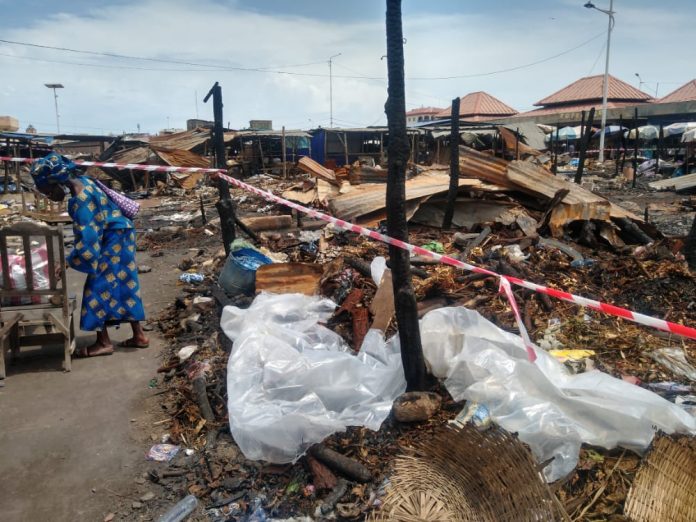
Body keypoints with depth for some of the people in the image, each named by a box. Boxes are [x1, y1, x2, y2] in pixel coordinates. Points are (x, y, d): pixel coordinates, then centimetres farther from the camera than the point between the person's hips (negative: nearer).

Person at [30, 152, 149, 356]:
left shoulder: (80, 202, -25)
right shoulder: (81, 181, 3)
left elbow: (86, 241, -27)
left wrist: (66, 264, -20)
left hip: (113, 241, -10)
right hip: (117, 238, 10)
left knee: (98, 287, -2)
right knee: (123, 287, 12)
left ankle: (104, 343, 6)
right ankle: (139, 336, 17)